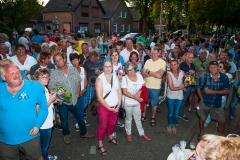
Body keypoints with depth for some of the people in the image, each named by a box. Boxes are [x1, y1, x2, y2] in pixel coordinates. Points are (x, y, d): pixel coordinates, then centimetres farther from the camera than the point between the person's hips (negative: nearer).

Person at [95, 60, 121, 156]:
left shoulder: (115, 77, 1)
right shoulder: (100, 79, -16)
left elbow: (119, 92, 3)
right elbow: (99, 97, -19)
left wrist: (118, 106, -5)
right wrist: (109, 108, -16)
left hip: (115, 106, 5)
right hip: (104, 107, -5)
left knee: (112, 124, 22)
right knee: (102, 126, 8)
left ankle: (110, 138, 47)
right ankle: (100, 145, 26)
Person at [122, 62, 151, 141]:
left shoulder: (139, 75, -4)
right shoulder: (124, 78, -16)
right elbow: (125, 92, -20)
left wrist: (139, 92, -21)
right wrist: (135, 97, -25)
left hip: (138, 102, 4)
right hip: (128, 102, -3)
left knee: (138, 118, 18)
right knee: (128, 118, 16)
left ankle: (142, 133, 34)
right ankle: (128, 133, 36)